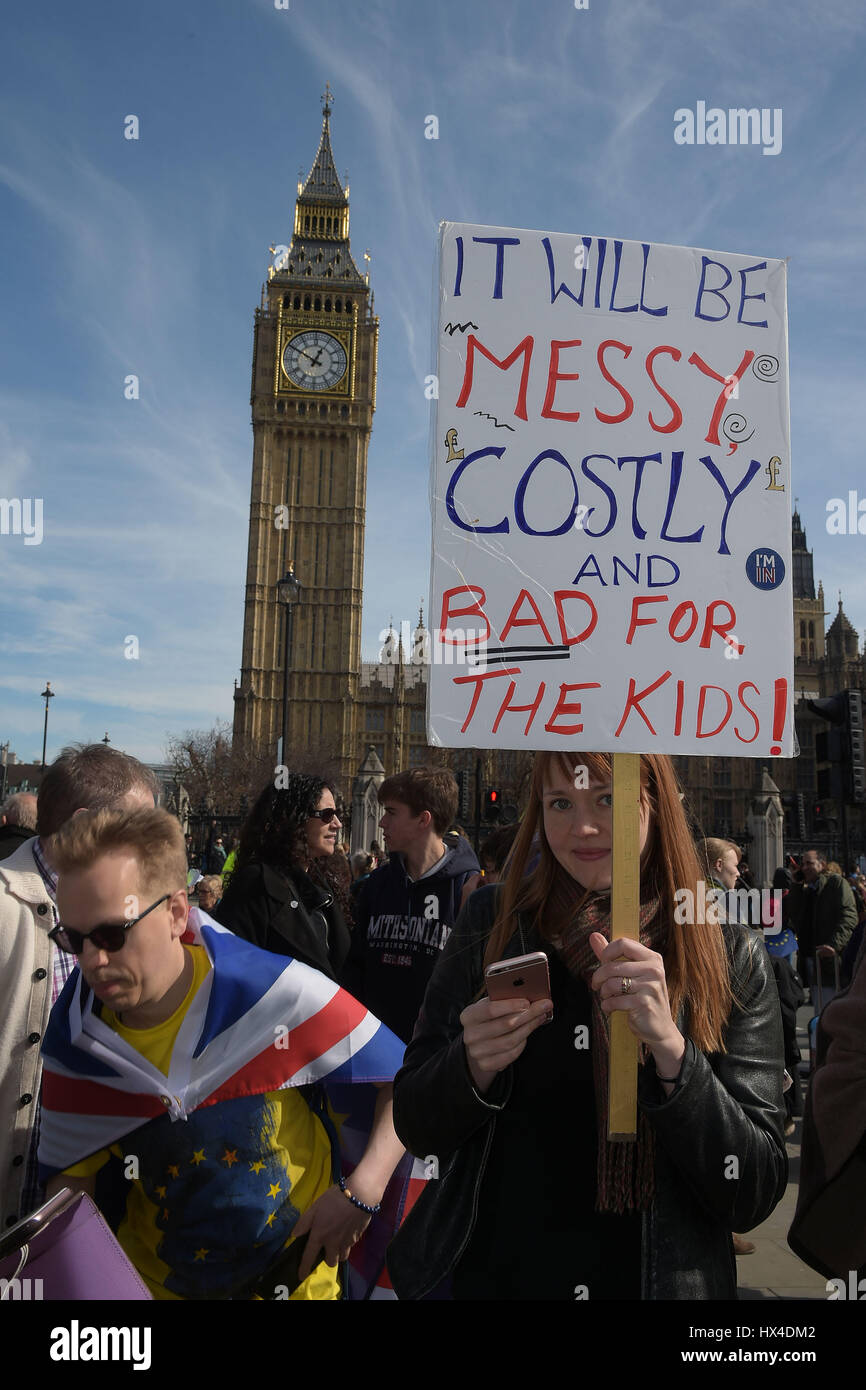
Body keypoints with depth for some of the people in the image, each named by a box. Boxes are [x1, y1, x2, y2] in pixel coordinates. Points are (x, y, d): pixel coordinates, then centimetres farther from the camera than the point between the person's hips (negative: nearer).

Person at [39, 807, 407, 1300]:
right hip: (155, 1282, 3)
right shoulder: (75, 1033, -15)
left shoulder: (279, 995, -28)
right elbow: (72, 1171, -2)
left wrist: (363, 1191, -26)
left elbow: (411, 1077, -17)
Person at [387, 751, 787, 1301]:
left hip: (661, 1277, 0)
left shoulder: (732, 955, -10)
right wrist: (473, 1065, -24)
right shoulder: (492, 920, -8)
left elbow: (754, 1197, -14)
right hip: (482, 1274, 1)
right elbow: (415, 1128, -4)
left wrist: (670, 1046, -28)